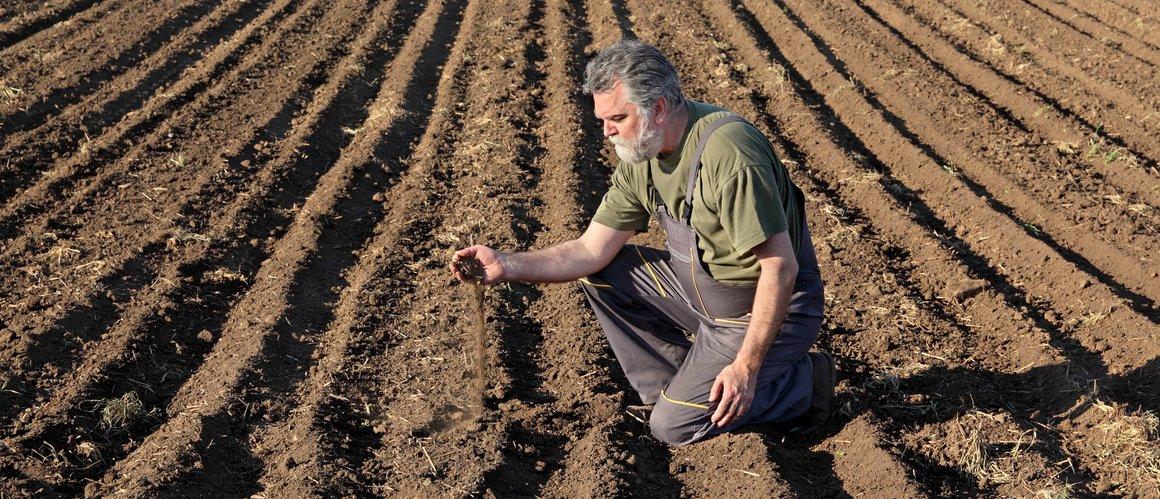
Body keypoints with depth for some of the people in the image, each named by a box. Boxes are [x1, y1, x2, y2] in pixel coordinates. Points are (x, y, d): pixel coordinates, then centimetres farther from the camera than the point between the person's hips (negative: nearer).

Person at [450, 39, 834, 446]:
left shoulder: (725, 151, -30)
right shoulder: (641, 157, -3)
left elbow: (781, 266, -29)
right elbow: (592, 251, -3)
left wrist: (746, 366, -26)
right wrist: (506, 266, -15)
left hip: (768, 307, -8)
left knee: (674, 426, -11)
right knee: (599, 274, 1)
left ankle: (802, 382, 8)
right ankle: (681, 384, 8)